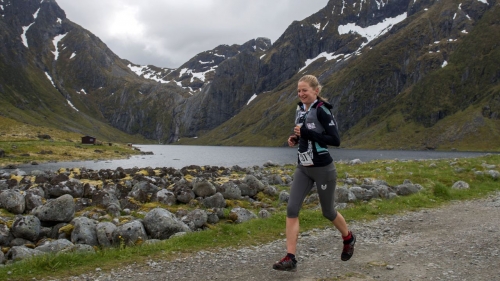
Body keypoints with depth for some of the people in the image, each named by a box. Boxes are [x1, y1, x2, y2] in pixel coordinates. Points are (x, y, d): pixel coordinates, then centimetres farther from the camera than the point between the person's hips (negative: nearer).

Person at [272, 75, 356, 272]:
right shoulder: (300, 109, 7)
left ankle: (348, 238, 42)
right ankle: (290, 258, -3)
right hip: (303, 168, 7)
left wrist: (307, 133, -25)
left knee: (328, 212, 11)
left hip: (323, 169, -7)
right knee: (291, 209, -6)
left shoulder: (322, 110, -16)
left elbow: (335, 140, -21)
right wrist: (295, 138, 1)